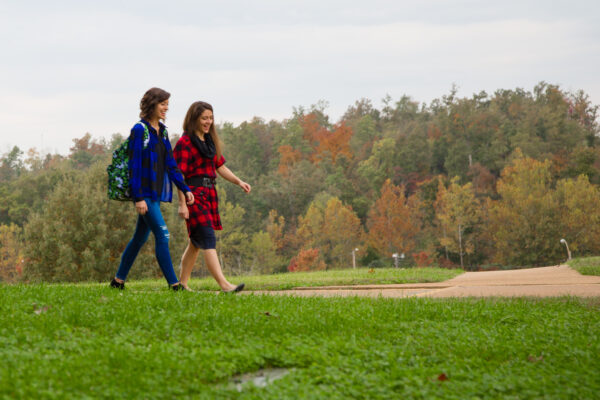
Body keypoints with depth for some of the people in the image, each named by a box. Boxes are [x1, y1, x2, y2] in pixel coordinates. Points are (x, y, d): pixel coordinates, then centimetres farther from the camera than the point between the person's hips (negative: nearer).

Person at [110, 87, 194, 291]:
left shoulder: (162, 131, 13)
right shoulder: (140, 130, -11)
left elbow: (170, 164, 15)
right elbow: (134, 165, -14)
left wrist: (185, 189, 9)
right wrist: (138, 198, -19)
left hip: (157, 192, 8)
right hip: (145, 193, -8)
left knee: (141, 236, 13)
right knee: (162, 235, -11)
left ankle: (119, 279, 23)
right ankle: (173, 283, -9)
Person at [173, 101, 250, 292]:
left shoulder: (210, 141, 17)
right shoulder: (185, 142, -9)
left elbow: (220, 166, 21)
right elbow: (180, 174, -13)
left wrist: (239, 182, 7)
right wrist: (182, 203, -18)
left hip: (209, 193, 9)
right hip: (194, 194, -9)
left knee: (196, 242, 12)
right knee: (208, 240, -15)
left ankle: (182, 283, 20)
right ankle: (224, 284, -22)